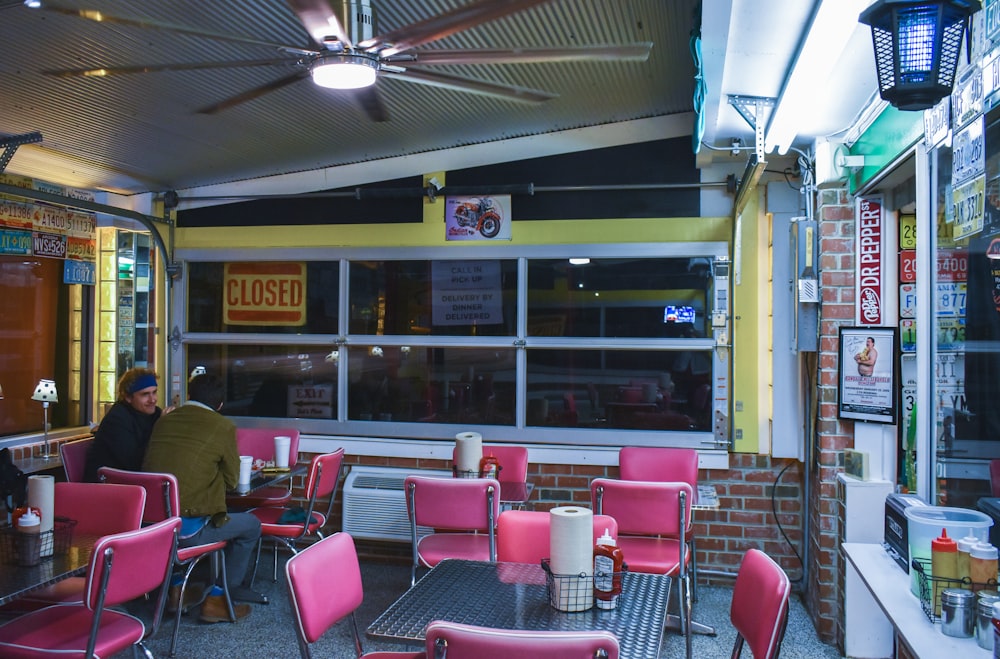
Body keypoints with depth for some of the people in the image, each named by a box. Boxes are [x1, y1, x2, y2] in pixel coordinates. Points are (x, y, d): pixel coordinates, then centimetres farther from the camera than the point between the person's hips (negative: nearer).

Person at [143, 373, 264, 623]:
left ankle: (176, 587, 40)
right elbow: (231, 480, 5)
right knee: (251, 526, 14)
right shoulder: (222, 427, -5)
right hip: (187, 527, -7)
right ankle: (216, 599, 17)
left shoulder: (164, 421, 11)